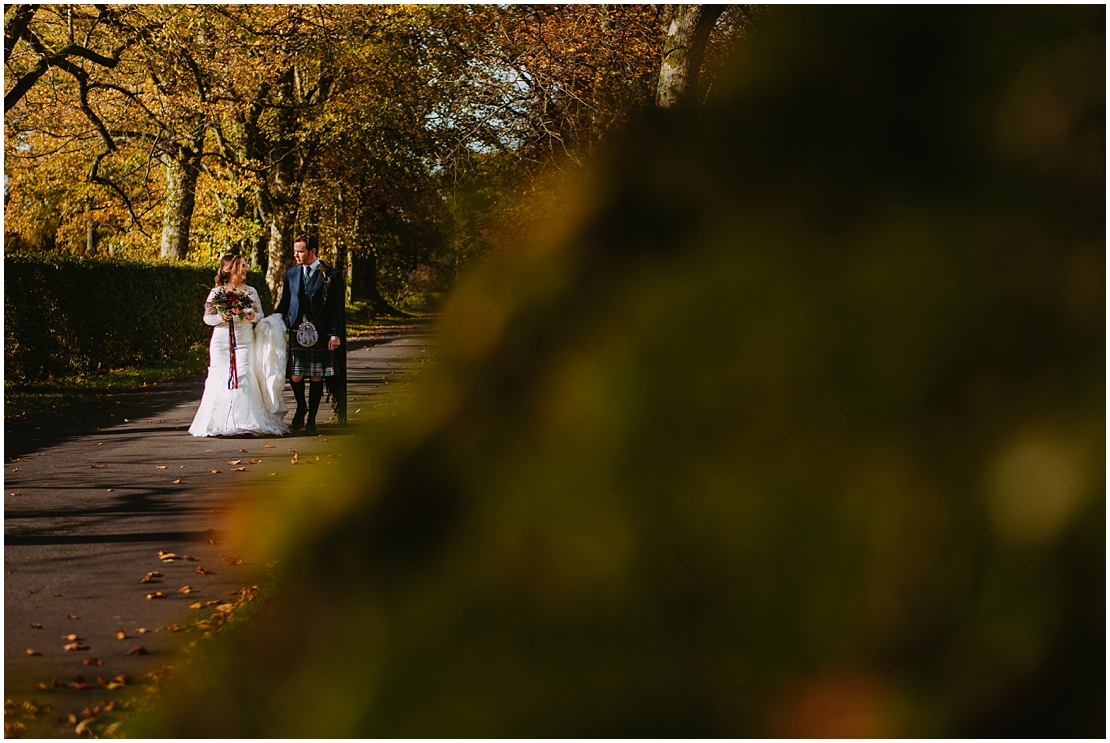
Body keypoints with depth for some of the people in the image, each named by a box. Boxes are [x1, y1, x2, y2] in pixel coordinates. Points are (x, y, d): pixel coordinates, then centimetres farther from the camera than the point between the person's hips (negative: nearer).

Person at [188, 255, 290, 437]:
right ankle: (220, 424, 2)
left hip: (244, 342, 1)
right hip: (222, 341, -1)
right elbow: (207, 317, 5)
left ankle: (245, 422, -8)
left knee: (243, 378, -10)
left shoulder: (250, 291, 10)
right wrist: (222, 317, -13)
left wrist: (252, 316, -9)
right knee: (220, 379, -4)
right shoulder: (217, 292, 4)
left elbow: (259, 314, 13)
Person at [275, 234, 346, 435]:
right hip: (297, 333, 3)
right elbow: (284, 303, 16)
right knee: (295, 376, -2)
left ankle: (311, 419, 14)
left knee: (317, 377, 3)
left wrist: (335, 334, -8)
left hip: (321, 334, -3)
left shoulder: (330, 275, -1)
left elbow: (336, 308, -2)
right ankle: (301, 407, 26)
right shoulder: (291, 274, 10)